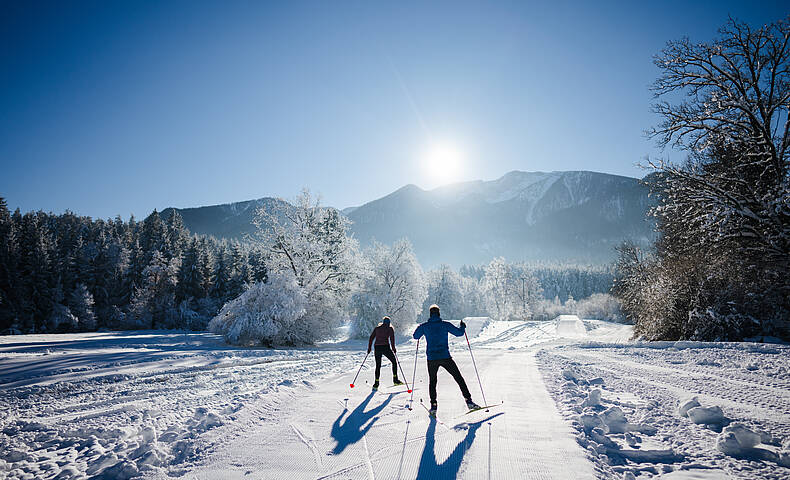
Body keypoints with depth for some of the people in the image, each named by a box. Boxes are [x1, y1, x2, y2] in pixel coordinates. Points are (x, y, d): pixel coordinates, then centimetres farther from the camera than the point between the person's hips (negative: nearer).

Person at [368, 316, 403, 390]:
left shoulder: (377, 328, 17)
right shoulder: (390, 328, 6)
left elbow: (371, 338, 13)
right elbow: (392, 338, -6)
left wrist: (369, 347, 17)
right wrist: (393, 348, 0)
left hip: (377, 347, 4)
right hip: (385, 347, -4)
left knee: (378, 365, 13)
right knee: (394, 362, 12)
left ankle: (376, 383, 7)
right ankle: (395, 380, 6)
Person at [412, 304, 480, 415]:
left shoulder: (424, 326, 2)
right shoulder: (445, 325, -1)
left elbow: (416, 336, 15)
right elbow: (459, 333, 2)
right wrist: (463, 327, 23)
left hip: (432, 358, 1)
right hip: (445, 357, -1)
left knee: (432, 381, 18)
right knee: (459, 378, 9)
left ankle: (433, 406, 9)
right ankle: (469, 401, 4)